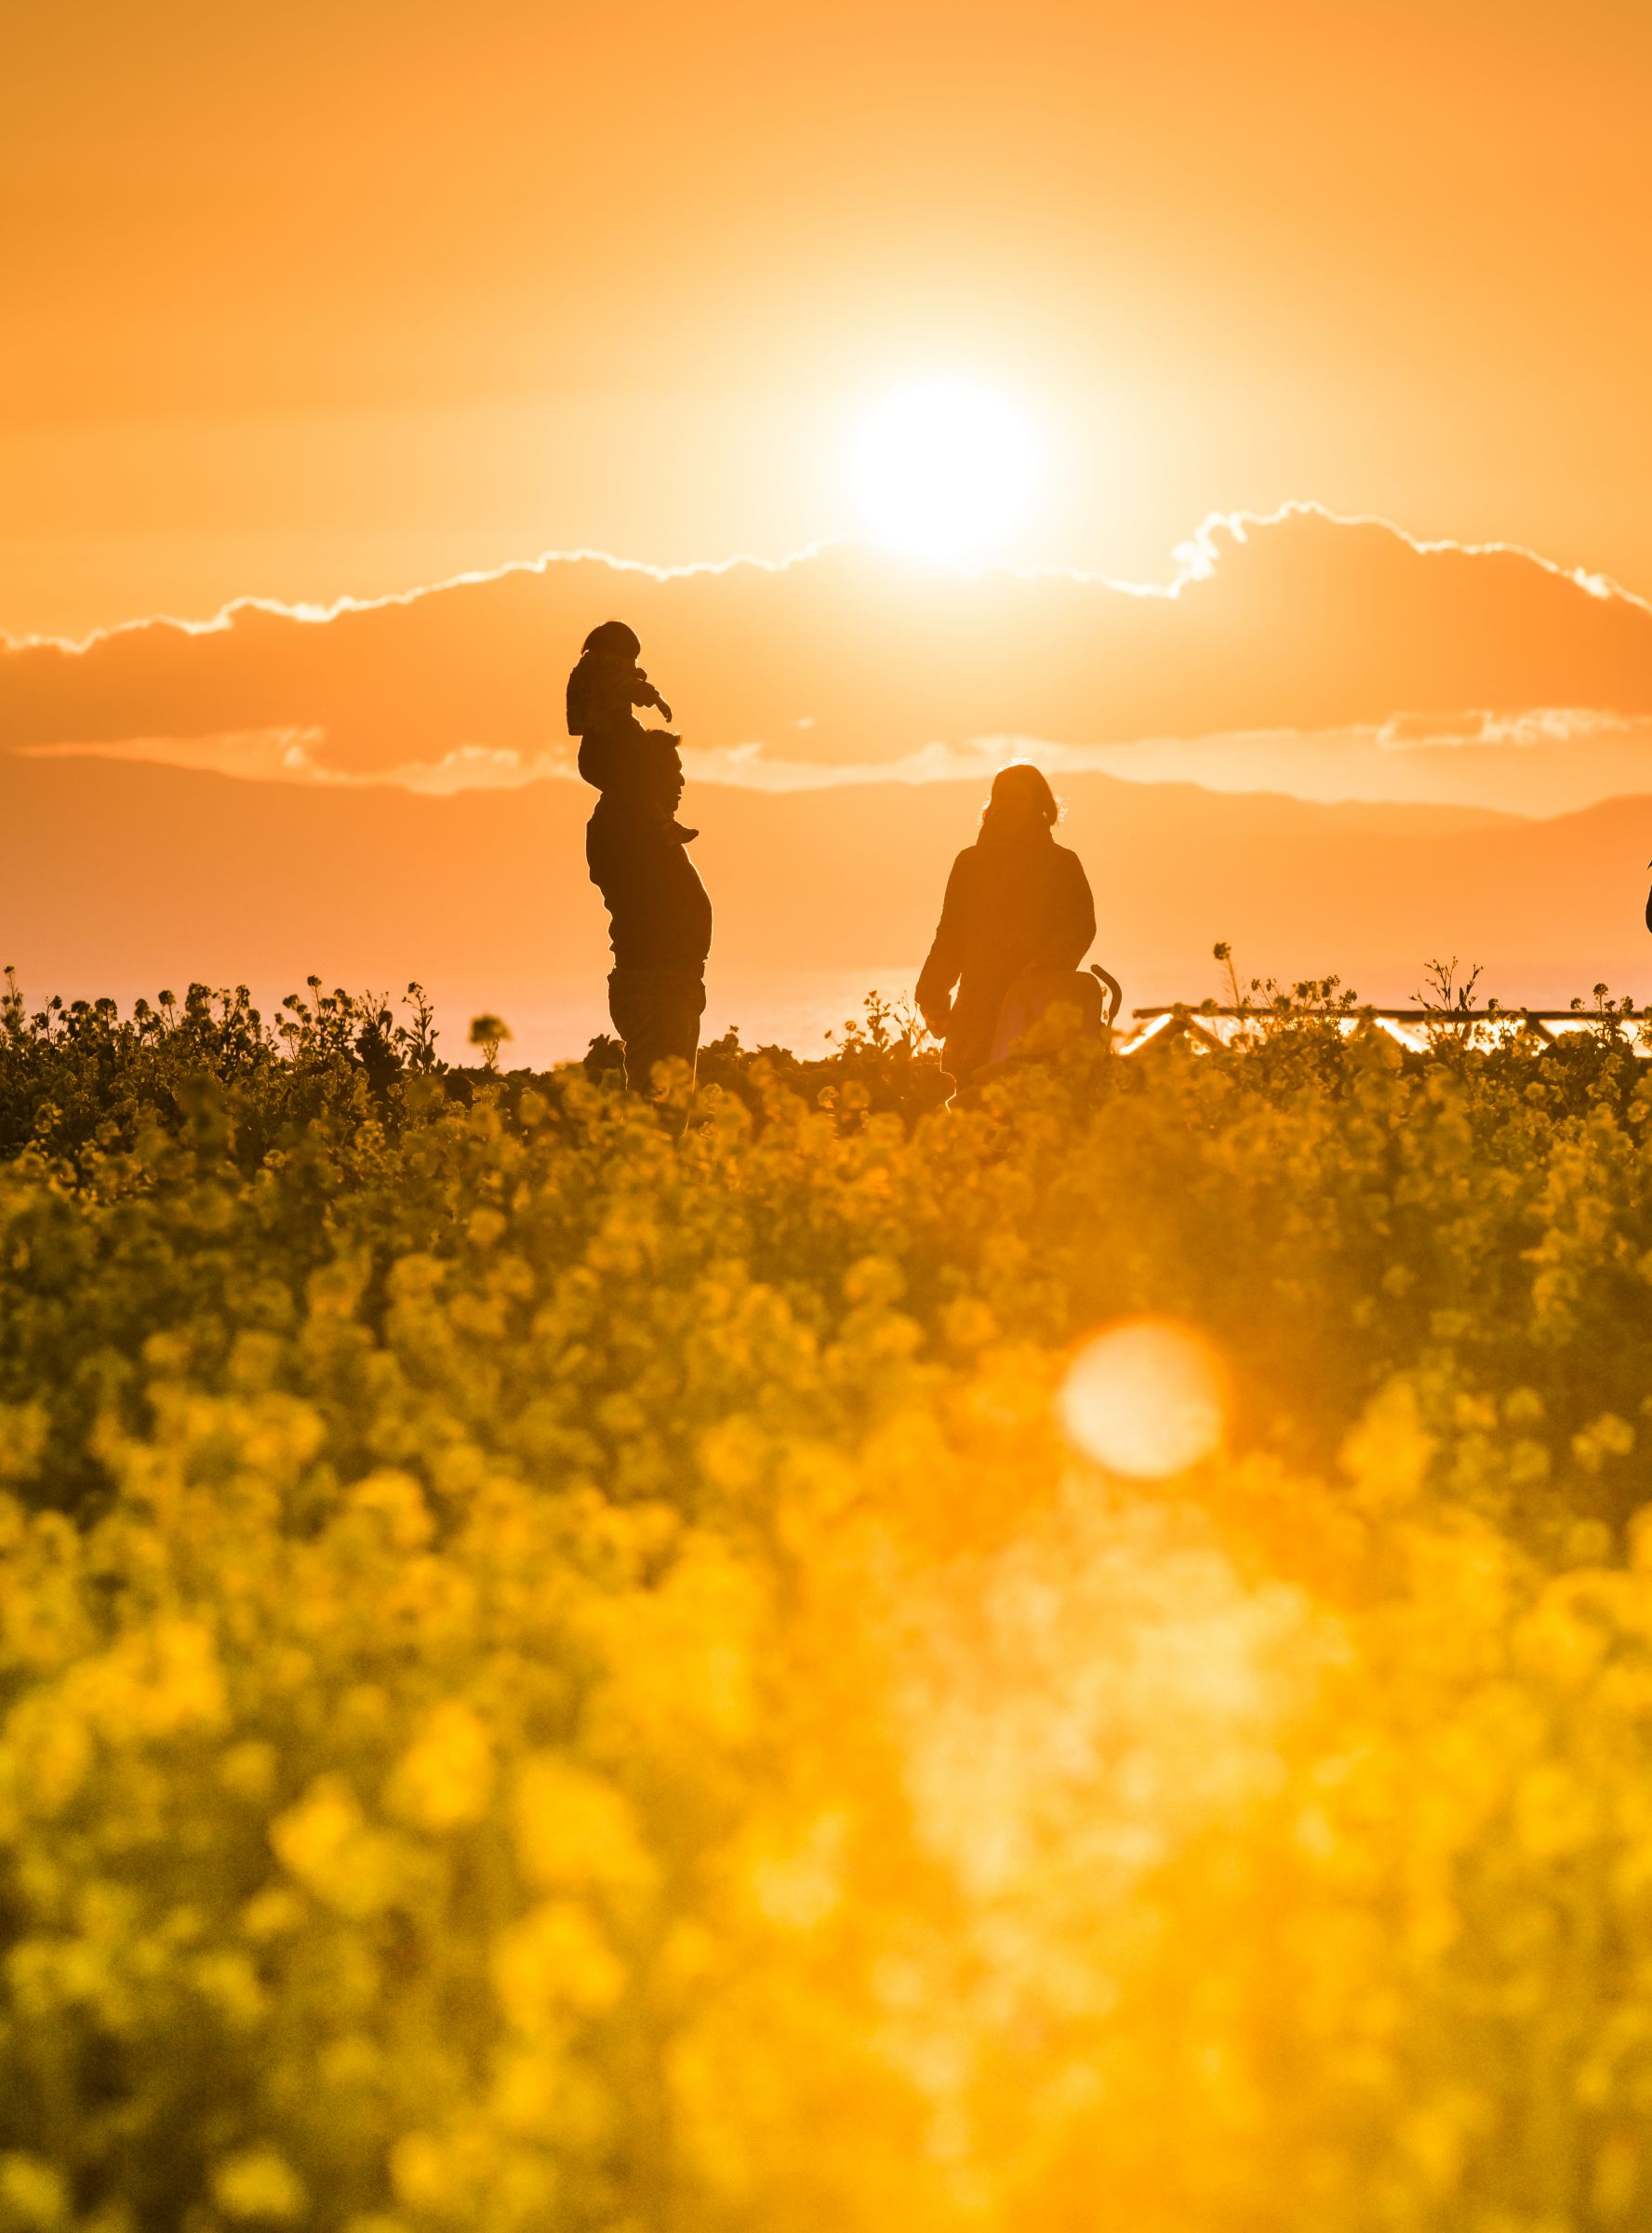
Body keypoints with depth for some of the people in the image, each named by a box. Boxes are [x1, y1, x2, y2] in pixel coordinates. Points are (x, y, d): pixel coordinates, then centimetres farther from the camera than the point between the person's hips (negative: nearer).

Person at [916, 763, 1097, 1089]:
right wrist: (932, 997, 6)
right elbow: (950, 935, 15)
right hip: (978, 1009, 3)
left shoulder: (1062, 864, 7)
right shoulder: (971, 862, 14)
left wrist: (1045, 966, -20)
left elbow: (1081, 927, -3)